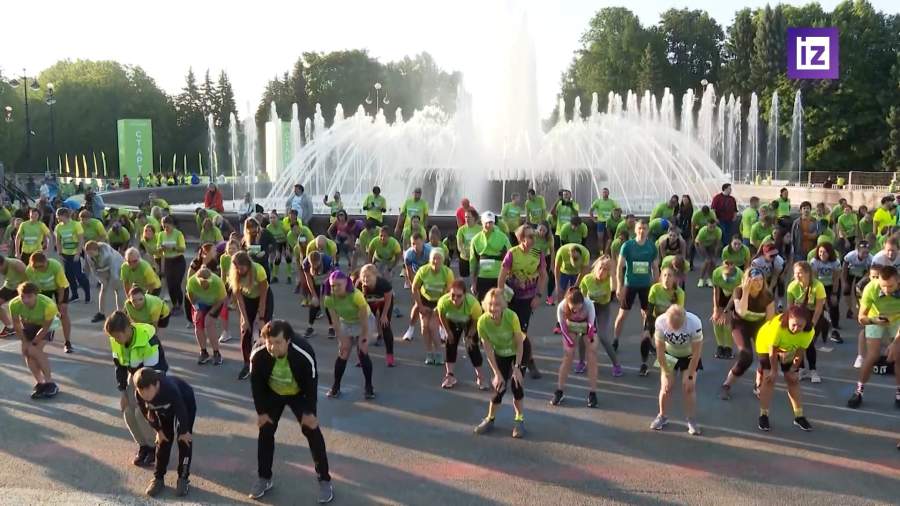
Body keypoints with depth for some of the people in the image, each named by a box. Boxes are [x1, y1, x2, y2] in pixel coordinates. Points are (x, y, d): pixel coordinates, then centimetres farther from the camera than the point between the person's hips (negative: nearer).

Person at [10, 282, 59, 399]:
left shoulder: (48, 305, -41)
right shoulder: (14, 304, -32)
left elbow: (45, 327, -24)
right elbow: (16, 325, -13)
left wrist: (32, 343, -20)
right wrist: (24, 342, -13)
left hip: (46, 324, -4)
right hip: (28, 325, 4)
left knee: (34, 350, -19)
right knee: (27, 353, -5)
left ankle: (50, 383, -8)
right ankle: (40, 383, 11)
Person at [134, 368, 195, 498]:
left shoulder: (170, 389, -46)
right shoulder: (139, 395, -32)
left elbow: (181, 412, -30)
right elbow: (147, 413, -10)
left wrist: (183, 431, -16)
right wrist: (158, 430, -2)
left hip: (186, 402, -4)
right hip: (164, 408, 4)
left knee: (184, 440, -5)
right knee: (163, 440, 4)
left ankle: (183, 478, 5)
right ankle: (158, 478, 14)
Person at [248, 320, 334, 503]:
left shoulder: (304, 354, -39)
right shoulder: (258, 355, -32)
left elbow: (311, 384, -23)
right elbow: (256, 383, -15)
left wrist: (309, 412, -17)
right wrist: (261, 411, -9)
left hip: (299, 394, -2)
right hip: (272, 393, 2)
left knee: (311, 430, -6)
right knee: (265, 431, 1)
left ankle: (324, 480, 6)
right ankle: (264, 479, 20)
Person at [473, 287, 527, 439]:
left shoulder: (511, 317, -36)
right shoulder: (482, 322, -29)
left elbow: (519, 343, -24)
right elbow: (488, 350, -19)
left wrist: (517, 368, -24)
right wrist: (497, 373, -18)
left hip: (519, 350, -2)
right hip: (500, 354, 2)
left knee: (516, 382, -12)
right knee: (499, 386, -2)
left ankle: (520, 419, 8)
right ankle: (490, 419, 20)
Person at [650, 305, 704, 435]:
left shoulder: (694, 323, -36)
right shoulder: (660, 322, -33)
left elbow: (696, 353, -24)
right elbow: (660, 351, -21)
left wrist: (690, 376, -19)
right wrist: (666, 374, -18)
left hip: (689, 355, -1)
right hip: (669, 355, 1)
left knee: (689, 387, -8)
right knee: (666, 386, -4)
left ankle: (691, 421, 9)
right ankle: (662, 416, 18)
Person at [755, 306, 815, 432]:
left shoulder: (809, 332, -30)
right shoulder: (778, 326, -41)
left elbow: (800, 351, -15)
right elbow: (772, 350, -29)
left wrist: (793, 369, -9)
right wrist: (773, 370, -19)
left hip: (789, 350, 4)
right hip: (767, 345, -4)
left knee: (793, 379, 5)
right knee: (769, 378, -12)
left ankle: (799, 416, 17)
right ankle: (763, 415, -2)